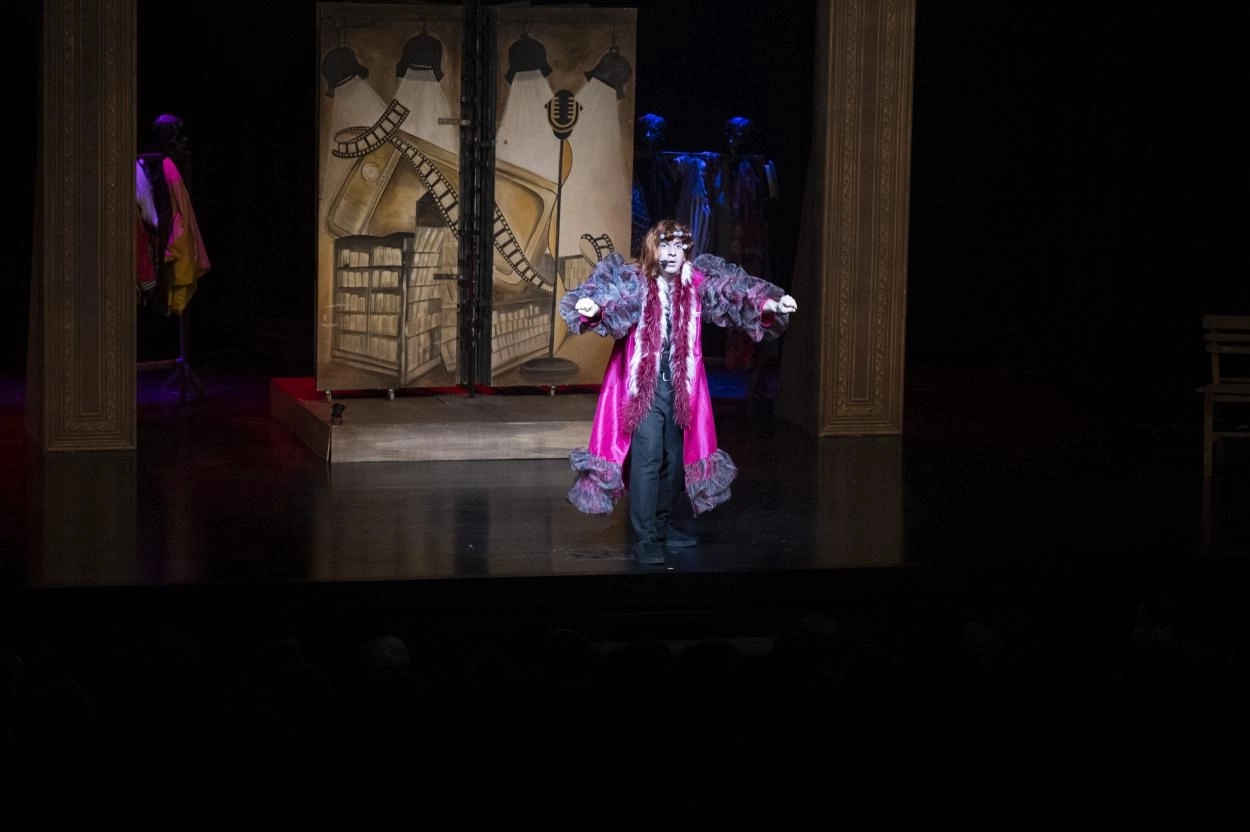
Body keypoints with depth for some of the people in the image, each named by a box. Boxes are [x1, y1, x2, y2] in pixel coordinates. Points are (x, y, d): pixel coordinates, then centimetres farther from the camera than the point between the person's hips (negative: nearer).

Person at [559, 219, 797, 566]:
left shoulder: (698, 284, 2)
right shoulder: (634, 282, -9)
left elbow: (736, 290, -4)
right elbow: (608, 292, -26)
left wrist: (767, 303, -22)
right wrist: (593, 307, -49)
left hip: (681, 388, 4)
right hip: (641, 385, -4)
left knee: (676, 459, 12)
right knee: (647, 457, -13)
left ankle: (668, 529, 29)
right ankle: (645, 540, -10)